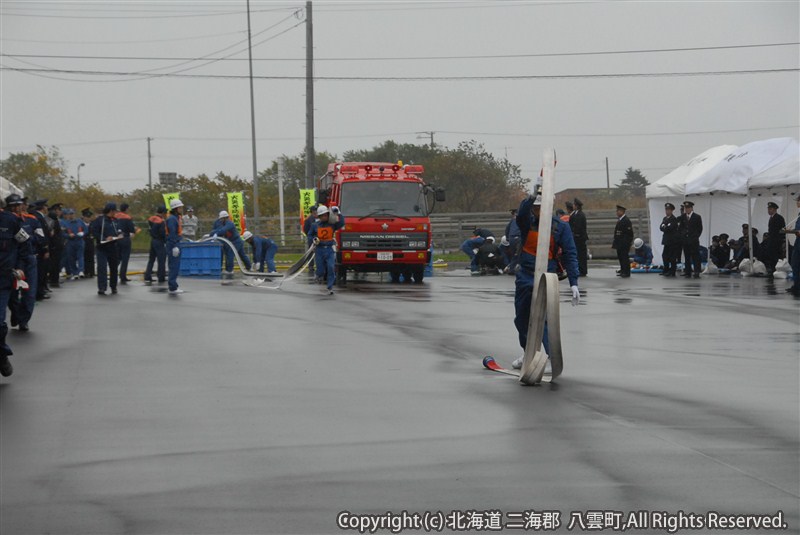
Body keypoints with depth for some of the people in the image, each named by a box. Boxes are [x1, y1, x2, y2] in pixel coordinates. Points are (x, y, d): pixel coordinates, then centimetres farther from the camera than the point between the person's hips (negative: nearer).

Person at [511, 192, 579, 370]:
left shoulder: (561, 227, -4)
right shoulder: (527, 222, 0)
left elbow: (570, 254, -5)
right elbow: (522, 213, -25)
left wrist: (573, 282, -14)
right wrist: (533, 196, -44)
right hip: (525, 276, 4)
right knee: (521, 318, 16)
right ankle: (528, 354, 38)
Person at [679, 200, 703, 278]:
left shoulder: (697, 217, 1)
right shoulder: (682, 217, 11)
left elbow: (700, 229, 4)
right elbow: (680, 228, 16)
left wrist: (695, 237, -1)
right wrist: (682, 236, 4)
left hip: (694, 240, -4)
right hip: (685, 241, 4)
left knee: (695, 257, -6)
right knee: (686, 257, 4)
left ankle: (697, 272, -7)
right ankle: (687, 272, 7)